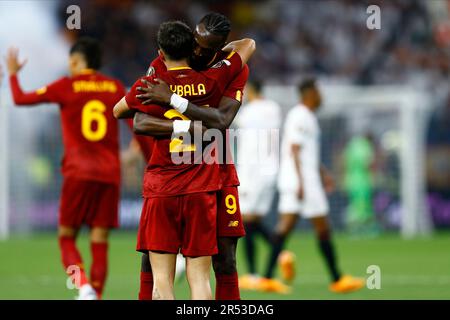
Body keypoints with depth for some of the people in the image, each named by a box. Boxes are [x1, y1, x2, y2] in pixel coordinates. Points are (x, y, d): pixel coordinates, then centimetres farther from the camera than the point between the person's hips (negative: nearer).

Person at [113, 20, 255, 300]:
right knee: (199, 277, 1)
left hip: (161, 190, -1)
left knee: (161, 277, -1)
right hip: (202, 191, 1)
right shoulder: (212, 81, 1)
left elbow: (118, 112, 20)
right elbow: (248, 45, 18)